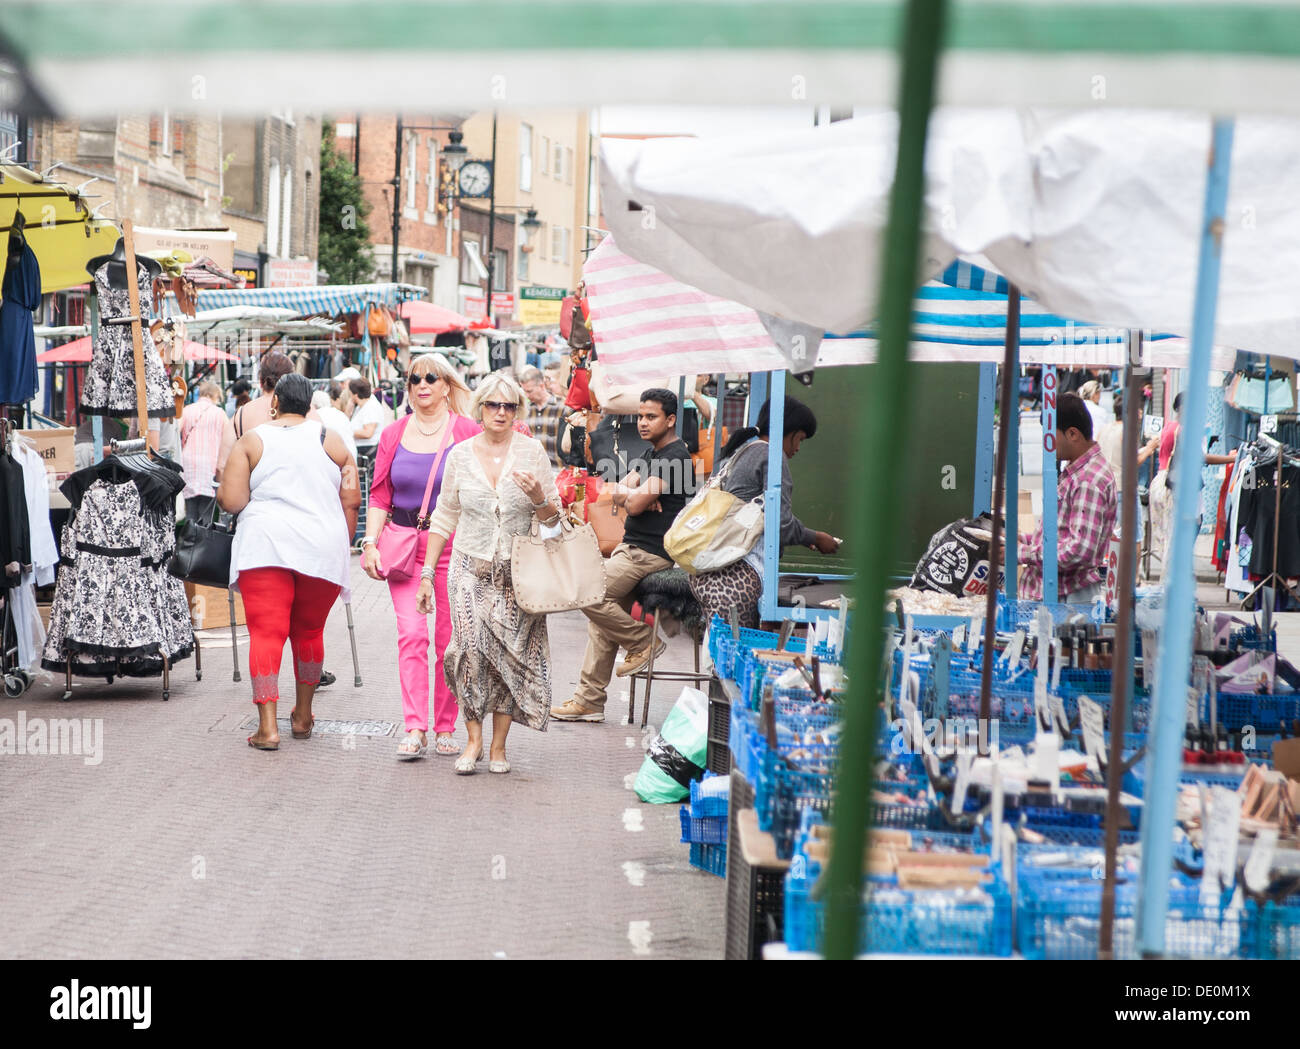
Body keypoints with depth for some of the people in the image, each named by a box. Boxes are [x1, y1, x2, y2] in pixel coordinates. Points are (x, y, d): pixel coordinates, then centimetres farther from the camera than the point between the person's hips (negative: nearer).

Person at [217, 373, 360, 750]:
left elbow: (231, 501, -5)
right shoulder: (330, 440, 8)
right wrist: (343, 545, 18)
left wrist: (224, 488, 17)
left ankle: (267, 726, -15)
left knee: (266, 633, -4)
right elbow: (351, 500, 6)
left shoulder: (252, 441, 2)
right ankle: (303, 716, 30)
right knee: (309, 632, 18)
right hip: (323, 548, 3)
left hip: (266, 545, -3)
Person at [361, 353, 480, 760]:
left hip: (454, 545, -2)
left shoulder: (468, 432, 0)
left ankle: (445, 728, 12)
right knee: (412, 634, -10)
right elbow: (380, 496, 11)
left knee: (450, 641, 2)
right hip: (404, 544, 2)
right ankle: (415, 730, -12)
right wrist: (370, 542, 0)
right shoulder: (393, 436, 10)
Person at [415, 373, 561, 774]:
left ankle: (498, 745, 9)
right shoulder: (460, 455, 4)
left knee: (510, 655, -2)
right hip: (470, 567, 0)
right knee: (470, 648, -15)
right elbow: (444, 518, 11)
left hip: (518, 572, 0)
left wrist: (538, 497, -18)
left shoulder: (532, 451, 1)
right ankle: (473, 740, -4)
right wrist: (427, 572, 8)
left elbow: (553, 518, 4)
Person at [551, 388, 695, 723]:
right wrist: (639, 497, -9)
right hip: (632, 546, 10)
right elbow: (619, 494, 12)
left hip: (650, 553, -10)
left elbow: (635, 504, -19)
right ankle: (589, 701, 10)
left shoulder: (674, 457, -15)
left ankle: (643, 641, 0)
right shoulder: (653, 452, 18)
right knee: (601, 618, 7)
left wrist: (627, 493, 3)